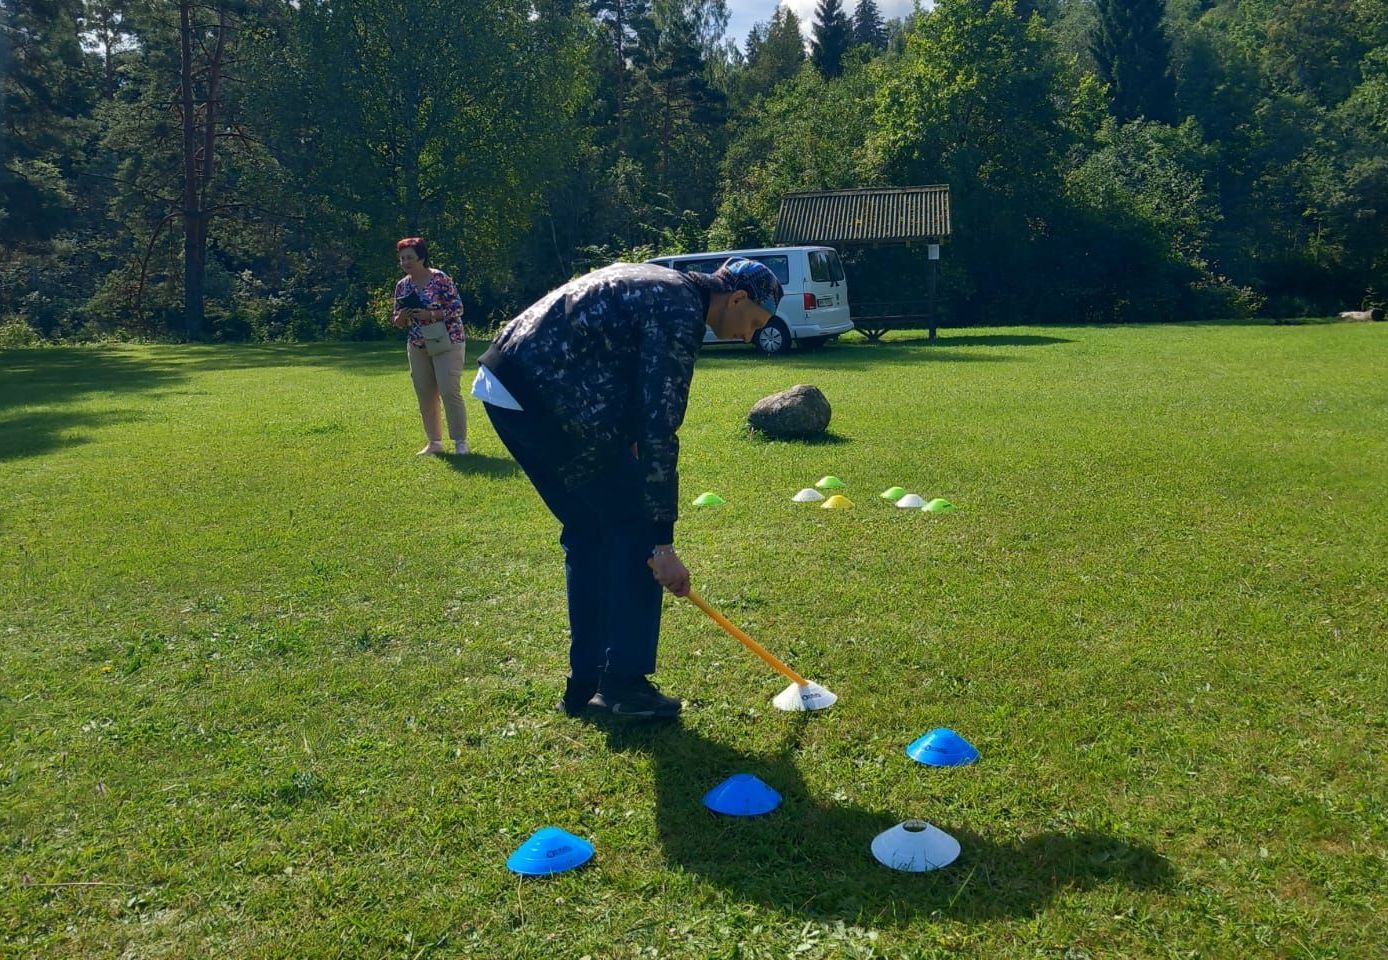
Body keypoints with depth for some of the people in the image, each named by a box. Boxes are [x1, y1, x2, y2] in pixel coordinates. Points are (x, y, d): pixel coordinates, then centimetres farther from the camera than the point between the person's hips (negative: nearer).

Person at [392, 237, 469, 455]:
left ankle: (461, 442, -4)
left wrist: (431, 315, -23)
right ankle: (434, 442, 16)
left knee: (450, 391, -12)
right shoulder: (402, 285, 6)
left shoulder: (440, 278, -11)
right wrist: (401, 318, -12)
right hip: (417, 346, 6)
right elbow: (396, 319, 12)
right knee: (425, 396, 7)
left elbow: (458, 308, -12)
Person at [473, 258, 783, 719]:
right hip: (544, 398, -10)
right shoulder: (680, 311, -11)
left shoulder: (661, 286, 19)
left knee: (588, 530, 16)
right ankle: (623, 682, 6)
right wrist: (663, 542, -15)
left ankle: (584, 684, 22)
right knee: (636, 527, 0)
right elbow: (659, 429, -16)